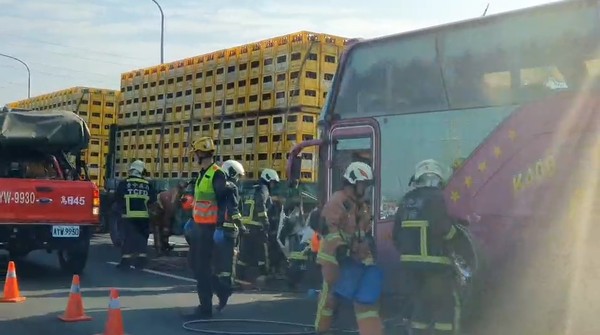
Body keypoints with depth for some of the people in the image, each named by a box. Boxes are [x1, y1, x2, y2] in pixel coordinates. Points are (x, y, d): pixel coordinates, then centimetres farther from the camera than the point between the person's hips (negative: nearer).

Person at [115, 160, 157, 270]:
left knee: (127, 238, 3)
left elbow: (117, 198, -3)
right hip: (143, 216, 2)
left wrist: (121, 209, 15)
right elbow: (153, 199, 7)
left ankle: (125, 261, 1)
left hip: (129, 216, -2)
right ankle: (141, 261, 11)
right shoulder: (147, 185, 4)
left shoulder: (124, 184, -4)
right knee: (142, 238, 11)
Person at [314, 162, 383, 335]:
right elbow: (328, 228, -26)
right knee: (330, 292, 1)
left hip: (356, 257, 8)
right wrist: (340, 248, -32)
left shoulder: (361, 205, 15)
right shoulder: (337, 201, -16)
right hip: (334, 256, -8)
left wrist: (369, 246, 15)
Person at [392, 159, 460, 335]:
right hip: (434, 261, -7)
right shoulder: (435, 196, -9)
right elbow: (441, 226, -20)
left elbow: (397, 232, 13)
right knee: (446, 305, 1)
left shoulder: (406, 200, 11)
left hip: (410, 261, 7)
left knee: (420, 303, 16)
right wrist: (452, 232, 1)